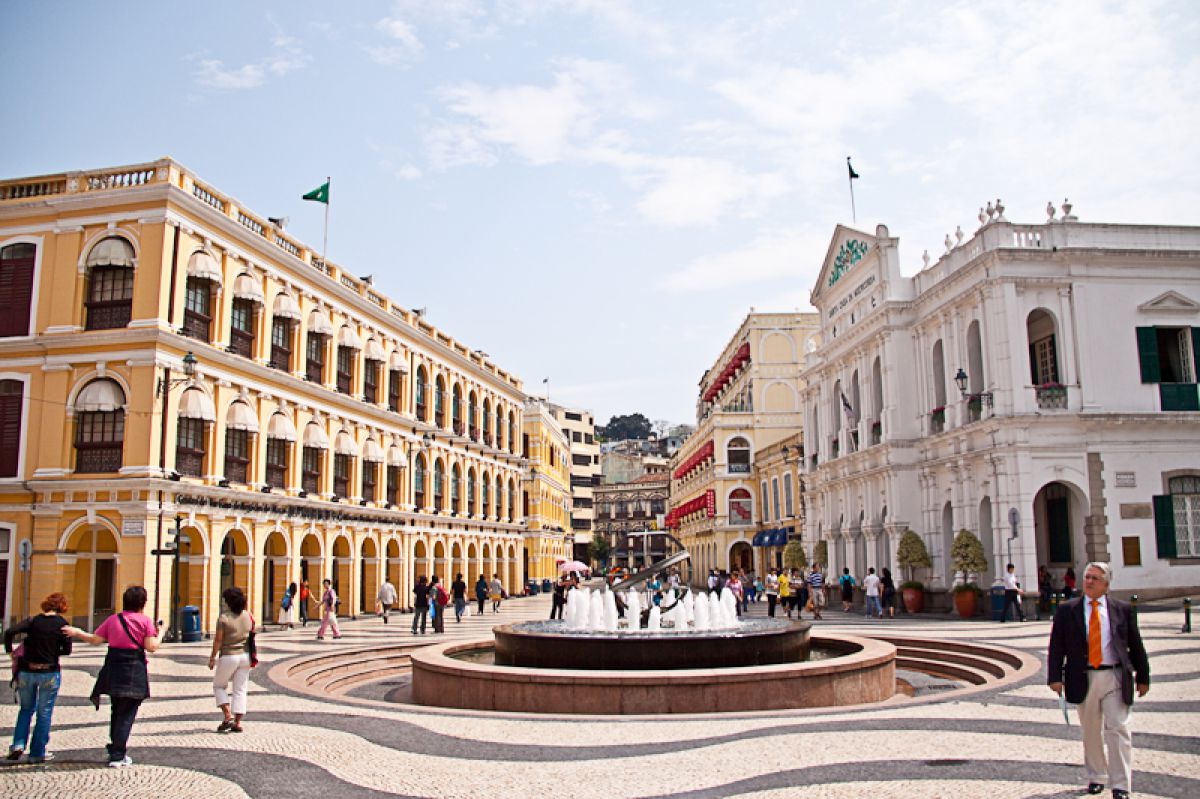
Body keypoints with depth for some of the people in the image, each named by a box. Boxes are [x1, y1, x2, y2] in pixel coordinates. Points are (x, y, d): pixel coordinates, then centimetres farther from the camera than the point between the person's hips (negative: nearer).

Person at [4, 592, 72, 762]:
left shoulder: (33, 620, 1)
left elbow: (10, 632, -13)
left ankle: (18, 745, 7)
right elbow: (67, 650, -7)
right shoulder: (61, 623, -5)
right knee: (44, 712, 9)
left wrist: (10, 651, 1)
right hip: (49, 672, -2)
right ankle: (37, 753, 14)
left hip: (27, 671, 2)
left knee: (26, 709, 21)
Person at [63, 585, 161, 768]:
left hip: (114, 670, 4)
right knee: (127, 714, 2)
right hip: (135, 670, -4)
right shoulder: (145, 621, -6)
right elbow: (151, 647, -13)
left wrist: (77, 632, 21)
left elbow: (96, 640, 5)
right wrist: (159, 636, 6)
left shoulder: (113, 619, 4)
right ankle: (117, 756, 0)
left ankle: (116, 749, 28)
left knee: (117, 711, 20)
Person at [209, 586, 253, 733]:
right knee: (240, 690, 9)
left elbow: (218, 640, -11)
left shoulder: (224, 618, -13)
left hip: (228, 656, -4)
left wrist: (212, 657, -2)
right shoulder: (248, 617, 2)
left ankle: (228, 716, 1)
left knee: (219, 686, 16)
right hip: (245, 655, 4)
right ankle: (237, 723, 7)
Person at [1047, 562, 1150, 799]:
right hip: (1083, 679, 1)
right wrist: (1055, 677, -8)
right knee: (1091, 732, 11)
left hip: (1115, 677, -1)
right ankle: (1096, 776, 27)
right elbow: (1056, 646, 0)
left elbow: (1135, 645, 9)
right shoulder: (1066, 610, 2)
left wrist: (1142, 677, 9)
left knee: (1118, 729, -4)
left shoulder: (1122, 609, 5)